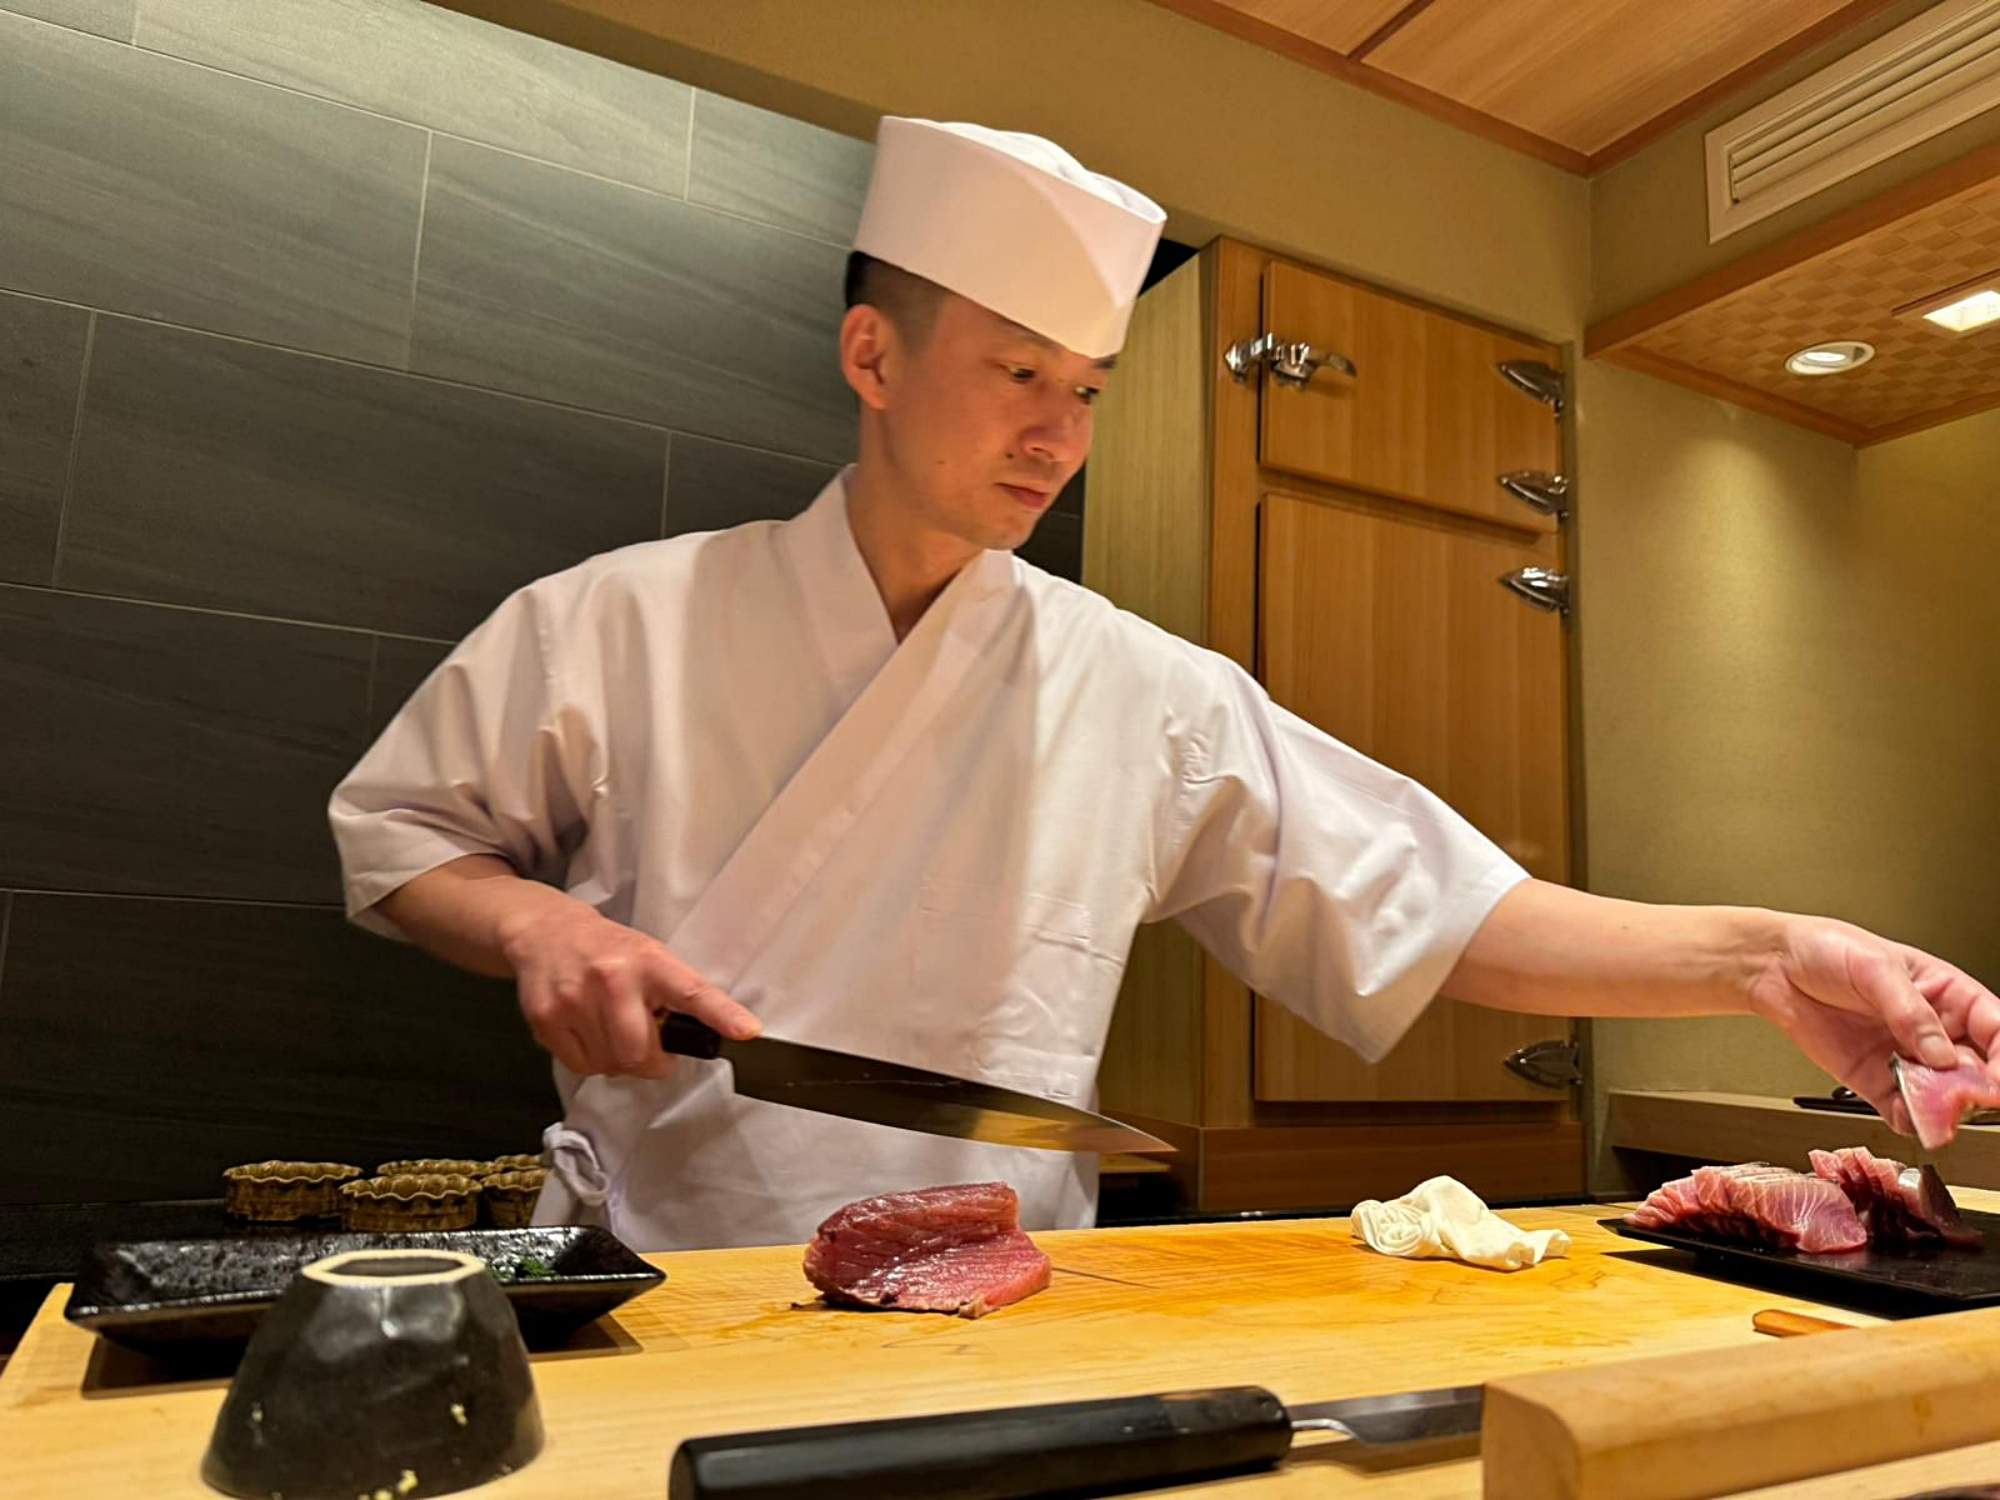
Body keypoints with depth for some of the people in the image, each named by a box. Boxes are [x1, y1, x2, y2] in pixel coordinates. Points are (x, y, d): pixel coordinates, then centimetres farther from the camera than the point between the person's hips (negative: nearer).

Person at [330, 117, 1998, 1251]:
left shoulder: (1152, 698, -4)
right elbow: (396, 829, 7)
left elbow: (1439, 914, -4)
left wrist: (1763, 956, -15)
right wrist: (540, 925, -13)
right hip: (664, 1300, -1)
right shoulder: (627, 623, -4)